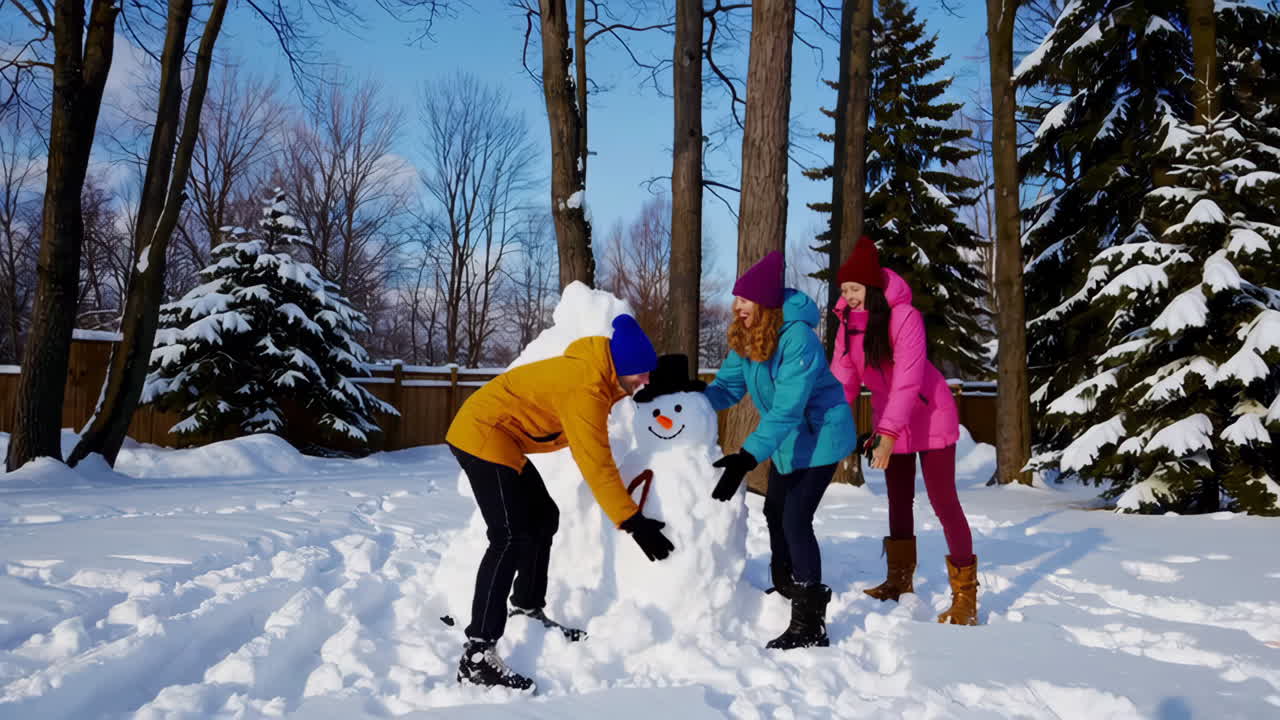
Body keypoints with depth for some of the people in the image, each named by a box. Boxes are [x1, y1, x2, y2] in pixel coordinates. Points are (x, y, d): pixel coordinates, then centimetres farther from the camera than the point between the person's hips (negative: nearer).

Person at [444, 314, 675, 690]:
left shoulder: (595, 374, 8)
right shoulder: (585, 389, -23)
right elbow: (596, 464, -23)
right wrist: (633, 521, -19)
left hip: (497, 438, 11)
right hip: (482, 435, -11)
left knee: (542, 517, 16)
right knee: (512, 536, -18)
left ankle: (528, 610, 29)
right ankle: (477, 656, -21)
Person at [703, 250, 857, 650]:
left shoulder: (798, 338, -32)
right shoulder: (745, 337, -6)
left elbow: (787, 408, -37)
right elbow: (728, 388, -6)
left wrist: (747, 457, -45)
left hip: (821, 434, -9)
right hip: (788, 438, 9)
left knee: (796, 520, -17)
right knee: (774, 512, 19)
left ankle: (809, 624, -9)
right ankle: (784, 590, 41)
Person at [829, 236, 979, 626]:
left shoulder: (904, 316, -25)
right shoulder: (849, 321, -6)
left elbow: (908, 380, -31)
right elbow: (842, 377, -8)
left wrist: (888, 434, -37)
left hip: (928, 417, -6)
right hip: (888, 421, 6)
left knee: (942, 501, -6)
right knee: (899, 499, 16)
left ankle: (965, 595, 1)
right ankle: (899, 579, 29)